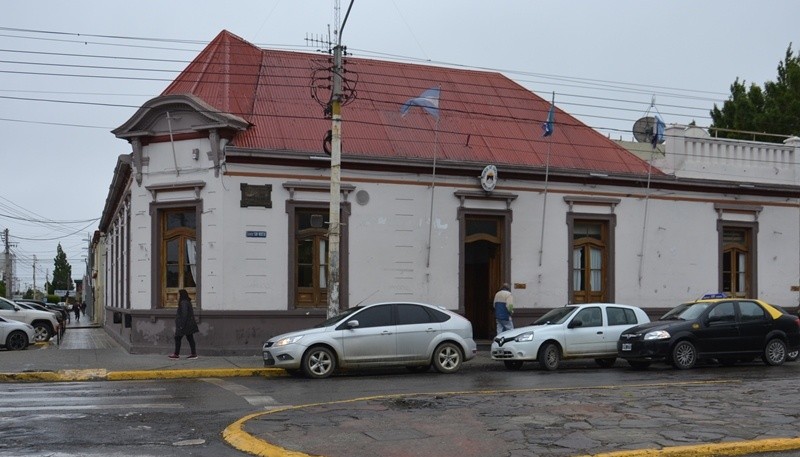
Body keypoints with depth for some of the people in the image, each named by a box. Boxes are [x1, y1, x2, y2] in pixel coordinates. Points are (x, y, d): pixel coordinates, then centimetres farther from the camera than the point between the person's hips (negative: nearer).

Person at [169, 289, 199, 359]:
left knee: (177, 338, -1)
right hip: (189, 325, 10)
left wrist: (182, 325, -22)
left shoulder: (183, 303, -16)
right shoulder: (187, 302, 14)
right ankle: (194, 353, 7)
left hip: (185, 324, -10)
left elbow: (184, 314, -22)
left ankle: (176, 354, 5)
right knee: (190, 338, 8)